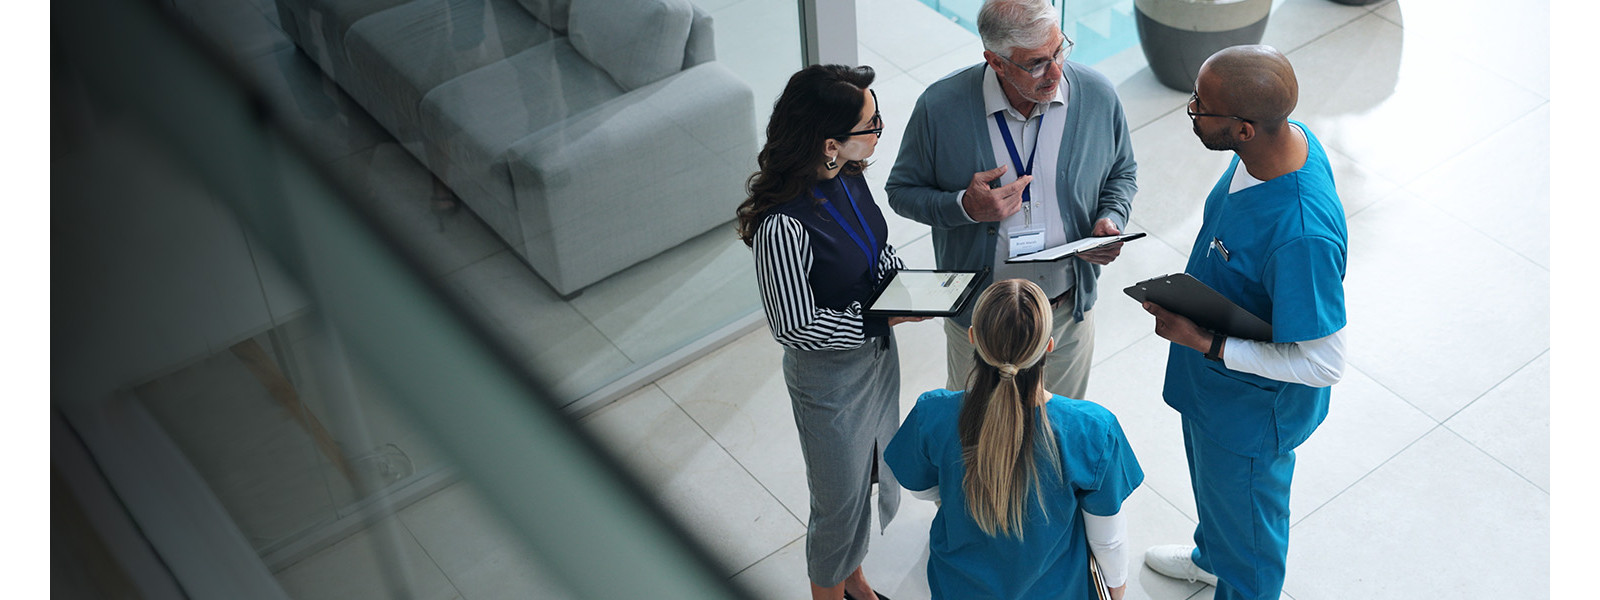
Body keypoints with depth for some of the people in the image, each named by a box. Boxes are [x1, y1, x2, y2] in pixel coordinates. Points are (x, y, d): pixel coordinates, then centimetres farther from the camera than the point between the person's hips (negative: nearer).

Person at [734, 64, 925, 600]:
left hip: (877, 352, 8)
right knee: (841, 496, 14)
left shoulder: (848, 176, -10)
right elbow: (794, 327, -25)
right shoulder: (784, 224, -34)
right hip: (830, 372, -8)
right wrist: (886, 315, -25)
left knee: (874, 476, 27)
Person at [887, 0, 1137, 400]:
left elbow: (1121, 174, 6)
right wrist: (964, 206, -26)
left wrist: (1111, 220, -15)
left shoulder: (1098, 97, -13)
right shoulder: (940, 107, -21)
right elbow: (902, 190, -8)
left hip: (1069, 312, 2)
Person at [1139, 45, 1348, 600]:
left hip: (1250, 409, -9)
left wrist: (1203, 343, -30)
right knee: (1211, 477, 35)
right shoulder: (1286, 137, -16)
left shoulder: (1302, 235, -43)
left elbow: (1322, 364, -33)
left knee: (1246, 514, 22)